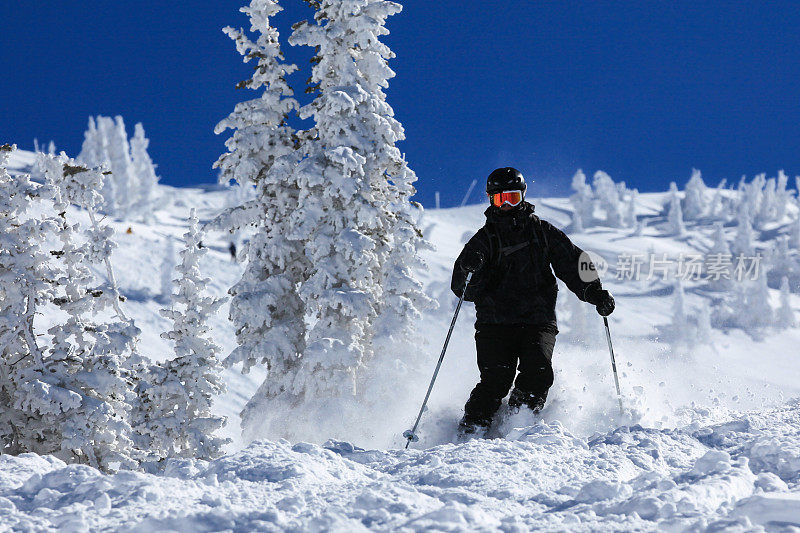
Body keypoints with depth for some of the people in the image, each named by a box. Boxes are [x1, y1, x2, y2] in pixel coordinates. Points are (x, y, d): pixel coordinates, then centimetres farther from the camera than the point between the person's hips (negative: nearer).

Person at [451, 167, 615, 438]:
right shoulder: (485, 239, 8)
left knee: (539, 371, -22)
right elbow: (464, 289, 0)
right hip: (495, 322, -1)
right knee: (497, 378, -18)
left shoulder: (543, 232, 13)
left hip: (538, 321, 1)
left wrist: (596, 294, -1)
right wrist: (468, 269, -23)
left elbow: (574, 264, 14)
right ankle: (471, 430, -7)